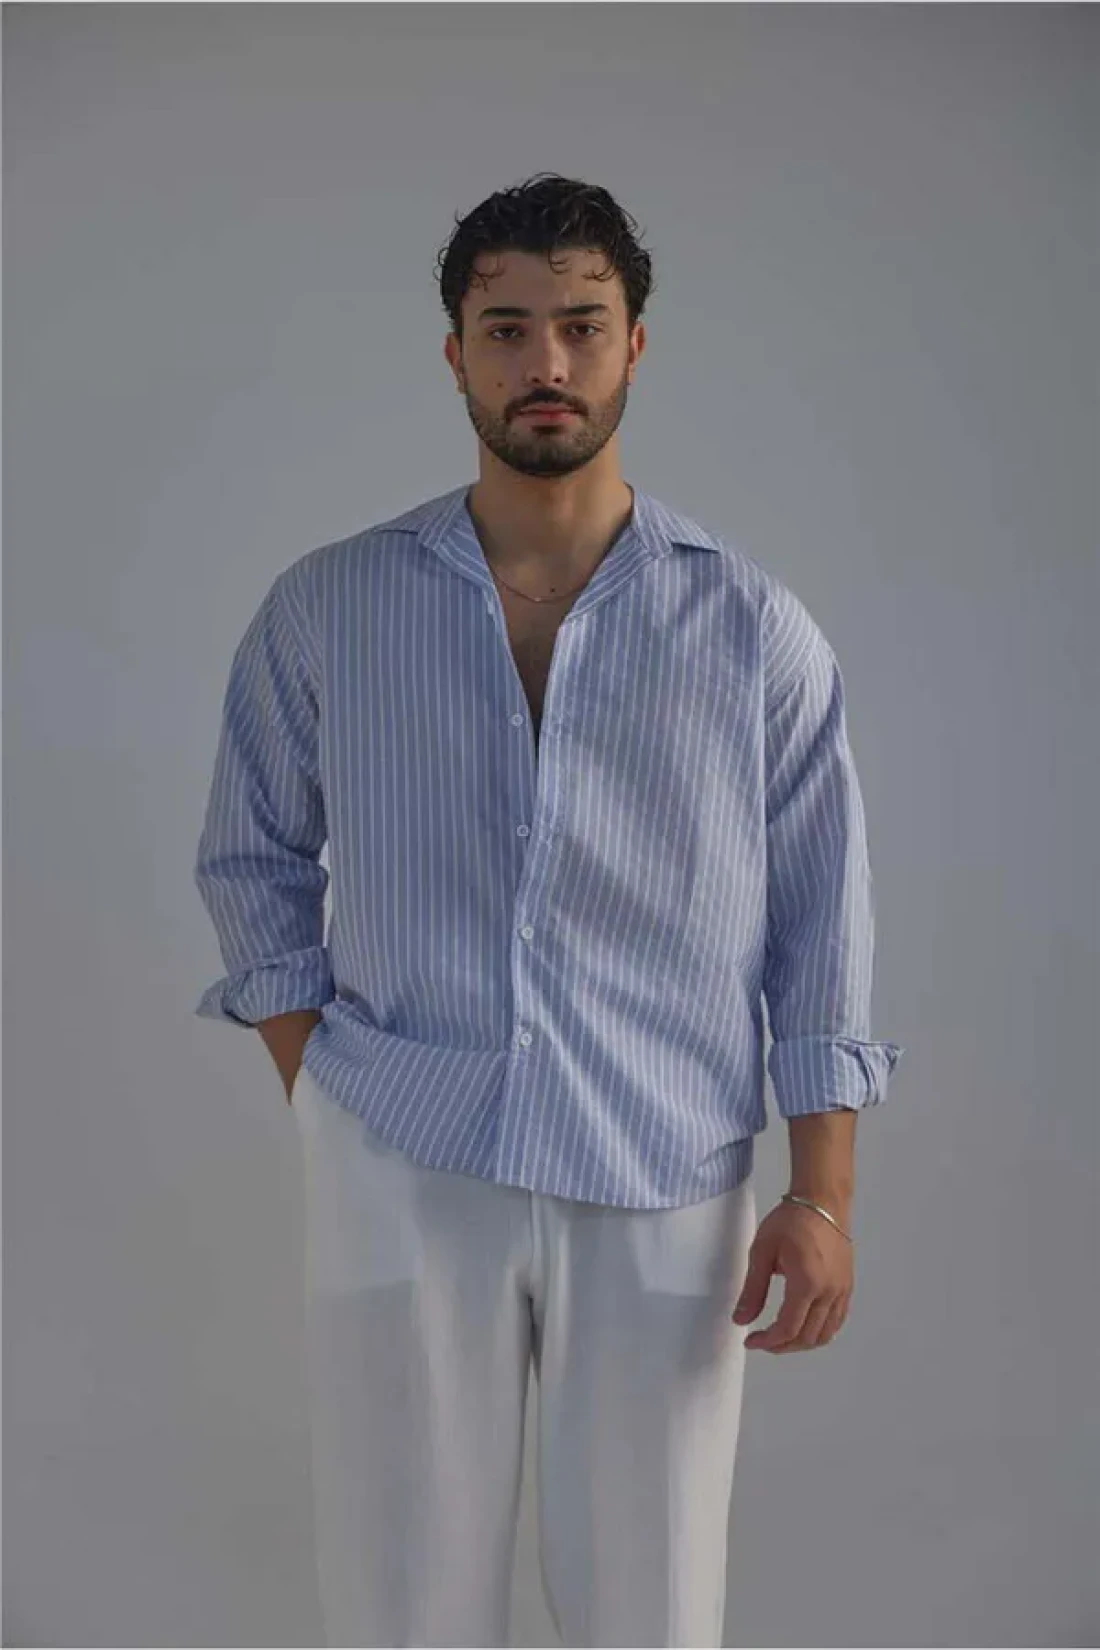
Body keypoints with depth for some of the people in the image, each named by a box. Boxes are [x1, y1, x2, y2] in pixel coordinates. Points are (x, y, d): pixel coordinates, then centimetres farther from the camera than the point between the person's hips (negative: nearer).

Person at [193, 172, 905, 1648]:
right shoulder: (326, 611, 2)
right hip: (400, 1182, 1)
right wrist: (321, 1095, 2)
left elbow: (822, 933, 2)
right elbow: (254, 868, 11)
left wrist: (821, 1196, -3)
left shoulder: (755, 629, 0)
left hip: (665, 1193, 0)